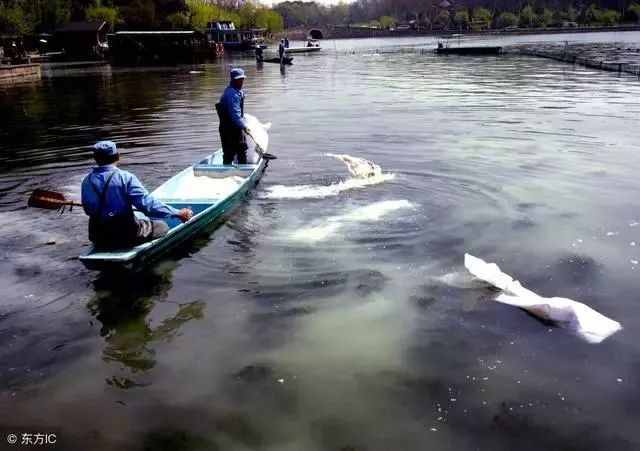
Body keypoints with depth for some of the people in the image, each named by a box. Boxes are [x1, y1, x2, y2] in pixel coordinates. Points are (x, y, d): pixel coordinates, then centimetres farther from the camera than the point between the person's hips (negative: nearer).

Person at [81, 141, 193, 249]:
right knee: (161, 226, 15)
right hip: (124, 237, -6)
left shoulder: (87, 181, 2)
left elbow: (88, 209, 14)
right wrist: (177, 213, -18)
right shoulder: (125, 178, -15)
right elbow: (147, 203, -21)